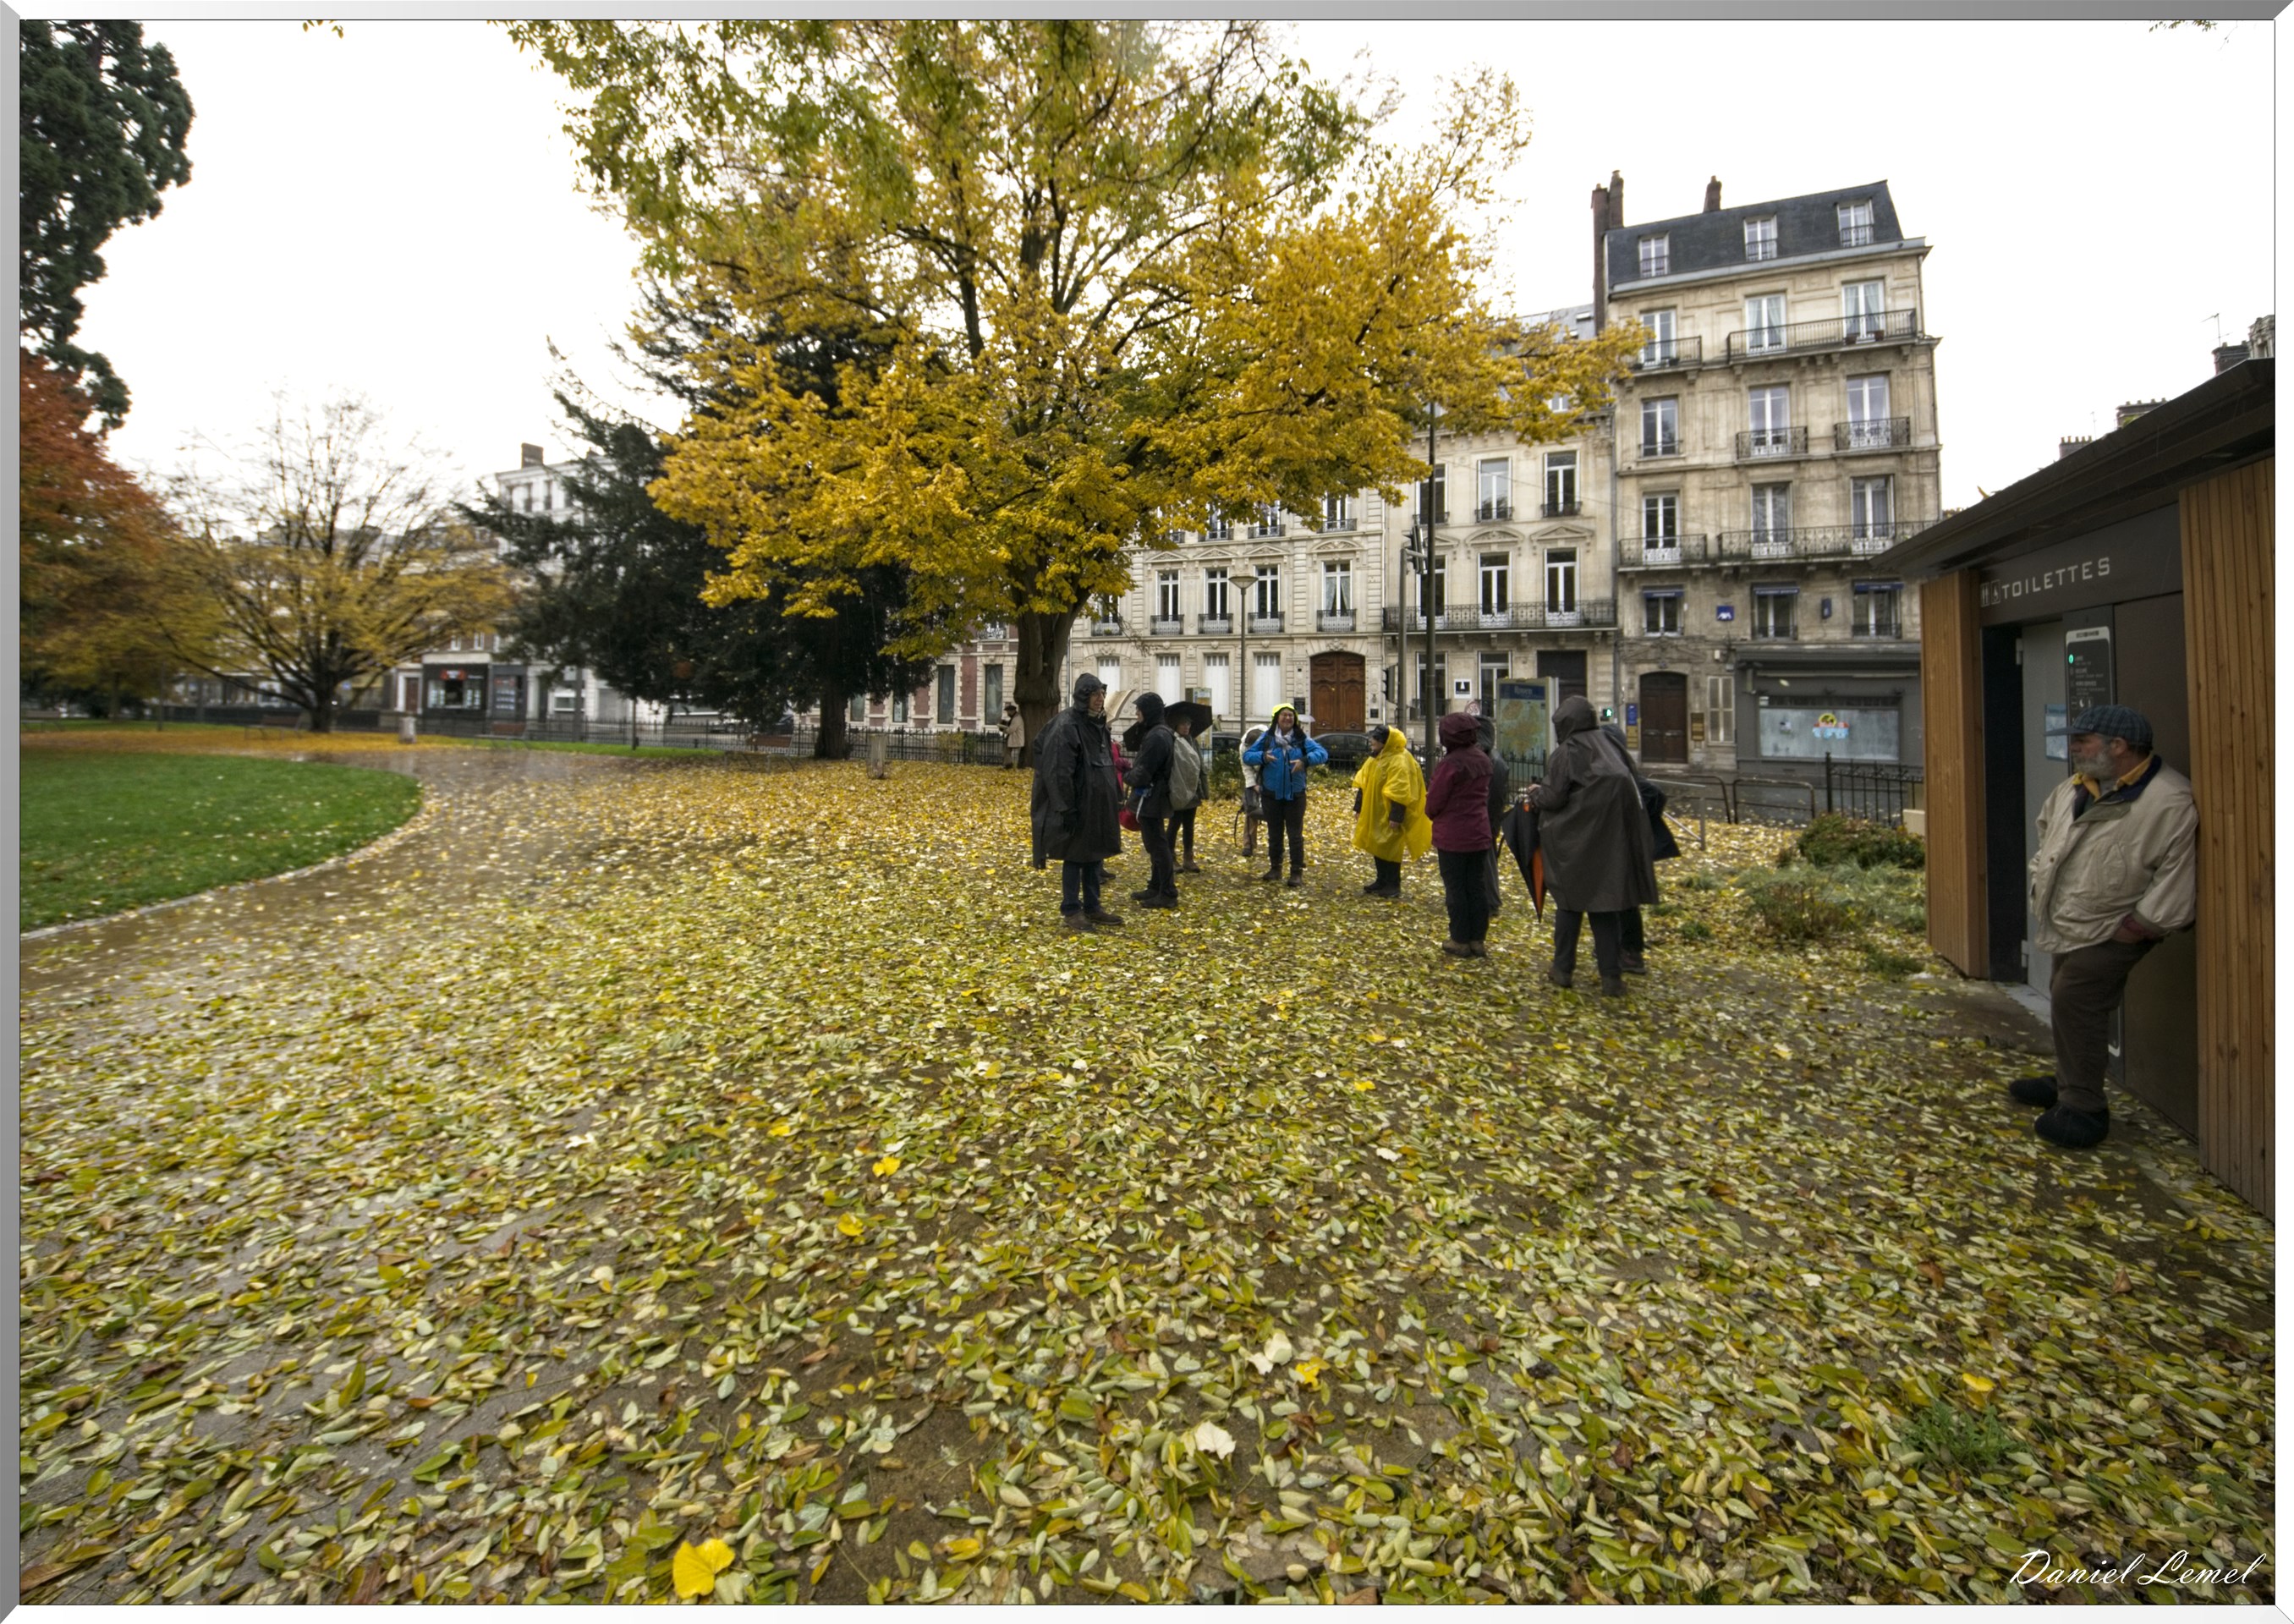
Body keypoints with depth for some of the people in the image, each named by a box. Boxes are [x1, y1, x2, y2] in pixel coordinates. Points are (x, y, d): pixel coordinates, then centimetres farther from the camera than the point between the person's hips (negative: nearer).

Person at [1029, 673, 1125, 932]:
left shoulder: (1098, 724, 11)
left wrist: (1115, 798, 16)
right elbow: (1059, 772, -20)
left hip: (1098, 804, 9)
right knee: (1075, 857, 1)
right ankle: (1070, 911, 12)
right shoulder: (1066, 726, -16)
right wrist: (1067, 809, -22)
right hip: (1077, 805, -8)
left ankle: (1092, 908, 24)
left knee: (1095, 855, 14)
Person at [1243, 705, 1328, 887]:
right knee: (1274, 833, 14)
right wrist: (1262, 757, -21)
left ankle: (1296, 873, 5)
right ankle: (1275, 868, 27)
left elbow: (1323, 753, -10)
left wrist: (1306, 760, -28)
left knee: (1295, 834, 0)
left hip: (1295, 795, -1)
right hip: (1272, 794, 1)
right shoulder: (1266, 738, 0)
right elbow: (1247, 756, -2)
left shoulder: (1302, 739, -1)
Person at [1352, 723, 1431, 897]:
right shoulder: (1375, 758, 11)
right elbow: (1363, 784, 14)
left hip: (1389, 816, -9)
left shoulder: (1400, 761, -18)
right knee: (1378, 847, 14)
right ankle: (1382, 881, 26)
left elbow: (1399, 792, -22)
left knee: (1390, 848, -1)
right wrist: (1359, 808, 13)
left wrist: (1396, 817, -25)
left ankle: (1393, 886, 8)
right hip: (1375, 814, 9)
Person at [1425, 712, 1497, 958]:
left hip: (1452, 836, -7)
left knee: (1456, 888, 3)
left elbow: (1434, 801, -13)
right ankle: (1478, 940, 17)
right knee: (1478, 887, 11)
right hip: (1479, 834, 7)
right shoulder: (1483, 761, 4)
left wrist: (1432, 814, 7)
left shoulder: (1451, 764, -19)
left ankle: (1461, 941, 9)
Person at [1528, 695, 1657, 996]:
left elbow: (1554, 797, -13)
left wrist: (1534, 794, 8)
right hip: (1608, 841, 4)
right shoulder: (1609, 749, 7)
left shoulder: (1567, 753, -11)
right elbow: (1629, 789, 9)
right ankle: (1611, 976, 6)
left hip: (1574, 841, -4)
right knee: (1604, 905, 8)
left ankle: (1563, 969, 16)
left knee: (1569, 903, 8)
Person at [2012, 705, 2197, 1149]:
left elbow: (2176, 875, -20)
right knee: (2065, 1001, 19)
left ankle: (2083, 1108, -2)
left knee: (2074, 1003, -13)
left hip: (2110, 932, -8)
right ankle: (2068, 1083, 36)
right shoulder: (2075, 788, 3)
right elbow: (2047, 824, 21)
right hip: (2069, 925, 9)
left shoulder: (2171, 802, -20)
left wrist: (2139, 924, -18)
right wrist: (2043, 876, 16)